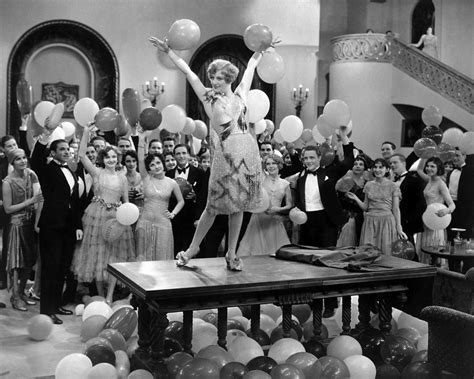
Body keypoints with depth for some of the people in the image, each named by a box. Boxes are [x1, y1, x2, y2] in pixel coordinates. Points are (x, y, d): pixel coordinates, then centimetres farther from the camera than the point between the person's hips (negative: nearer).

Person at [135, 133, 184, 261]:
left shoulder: (172, 183, 4)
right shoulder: (146, 179, 2)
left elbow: (181, 201, 17)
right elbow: (140, 160, -11)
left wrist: (173, 213, 1)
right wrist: (141, 139, -19)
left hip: (163, 223, 0)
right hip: (145, 221, 0)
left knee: (162, 256, 0)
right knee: (143, 255, 3)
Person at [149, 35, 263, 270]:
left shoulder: (240, 95, 9)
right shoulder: (208, 97, 7)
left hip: (247, 153, 1)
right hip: (225, 155, -1)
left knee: (237, 206, 7)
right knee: (215, 205, 3)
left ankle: (232, 253, 18)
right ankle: (193, 248, 15)